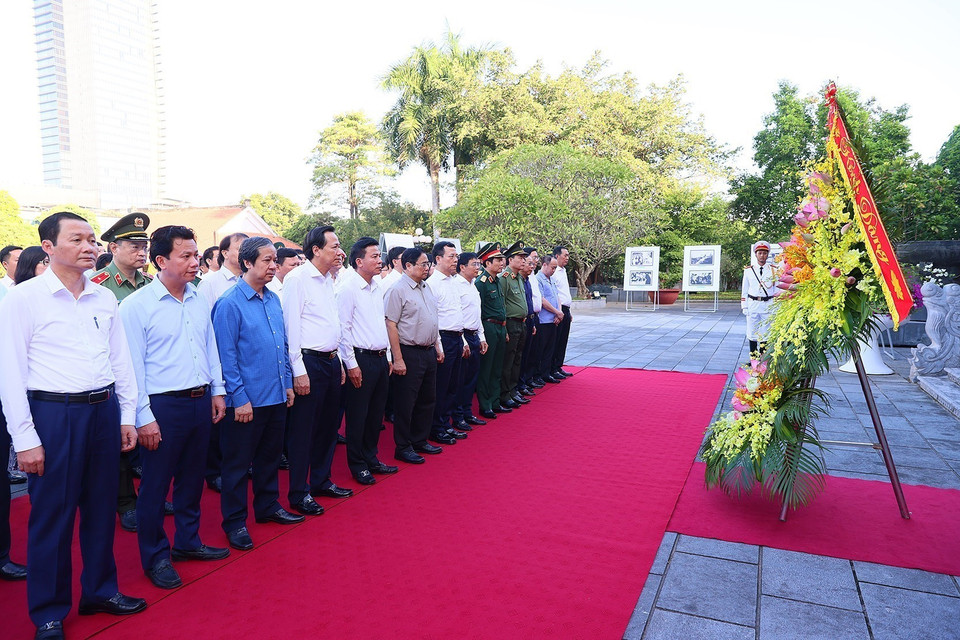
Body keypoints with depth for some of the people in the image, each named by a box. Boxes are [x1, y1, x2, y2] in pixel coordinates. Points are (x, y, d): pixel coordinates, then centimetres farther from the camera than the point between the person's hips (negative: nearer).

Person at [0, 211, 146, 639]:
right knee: (51, 515, 6)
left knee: (101, 506, 16)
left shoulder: (105, 298, 8)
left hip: (104, 410, 5)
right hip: (54, 413, -4)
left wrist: (127, 416, 10)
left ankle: (100, 590, 34)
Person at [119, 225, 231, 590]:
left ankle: (188, 542, 35)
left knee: (192, 477, 18)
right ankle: (155, 557, 24)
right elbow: (132, 365, -12)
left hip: (200, 402, 6)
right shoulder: (136, 306, -11)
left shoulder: (198, 301, 7)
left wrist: (217, 391, 12)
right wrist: (144, 417, -13)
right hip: (163, 406, -6)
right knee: (156, 484, 7)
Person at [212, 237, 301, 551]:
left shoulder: (273, 299, 8)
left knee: (270, 455, 20)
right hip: (247, 400, -7)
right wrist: (240, 398, -15)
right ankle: (234, 522, 22)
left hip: (277, 396, 7)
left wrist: (288, 383, 12)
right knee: (237, 462, 8)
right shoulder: (229, 303, -13)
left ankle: (268, 506, 36)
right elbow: (226, 356, -14)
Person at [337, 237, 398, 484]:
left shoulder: (378, 288, 11)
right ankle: (357, 465, 17)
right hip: (361, 359, -7)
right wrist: (351, 364, -14)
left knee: (376, 413, 15)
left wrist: (387, 356, 15)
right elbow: (343, 330, -13)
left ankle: (371, 459, 30)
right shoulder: (348, 290, -11)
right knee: (357, 415, 4)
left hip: (380, 358, 8)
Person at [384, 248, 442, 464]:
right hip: (409, 353, -8)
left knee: (427, 400, 16)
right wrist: (398, 359, -20)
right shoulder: (398, 290, -13)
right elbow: (391, 326, -17)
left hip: (429, 352, 8)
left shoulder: (426, 288, 12)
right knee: (405, 403, 2)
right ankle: (403, 447, 15)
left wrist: (437, 346, 16)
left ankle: (420, 441, 31)